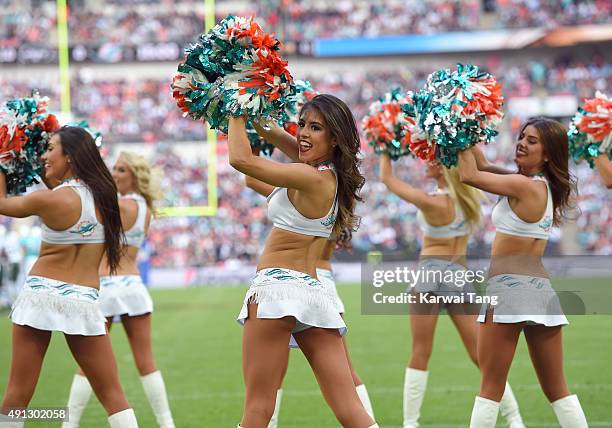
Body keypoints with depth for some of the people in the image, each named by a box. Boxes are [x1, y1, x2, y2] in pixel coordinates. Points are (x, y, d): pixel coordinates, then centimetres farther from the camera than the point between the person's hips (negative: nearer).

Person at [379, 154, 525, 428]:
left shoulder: (432, 203, -15)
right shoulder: (472, 197, 0)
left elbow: (387, 179, -7)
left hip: (430, 272, -5)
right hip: (459, 275, 5)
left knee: (420, 355, 1)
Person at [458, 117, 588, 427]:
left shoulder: (525, 186, -13)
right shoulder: (544, 185, 11)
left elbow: (469, 175, -11)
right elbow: (484, 168, 16)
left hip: (509, 287, -8)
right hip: (541, 289, 8)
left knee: (490, 387, -2)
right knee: (556, 389, 10)